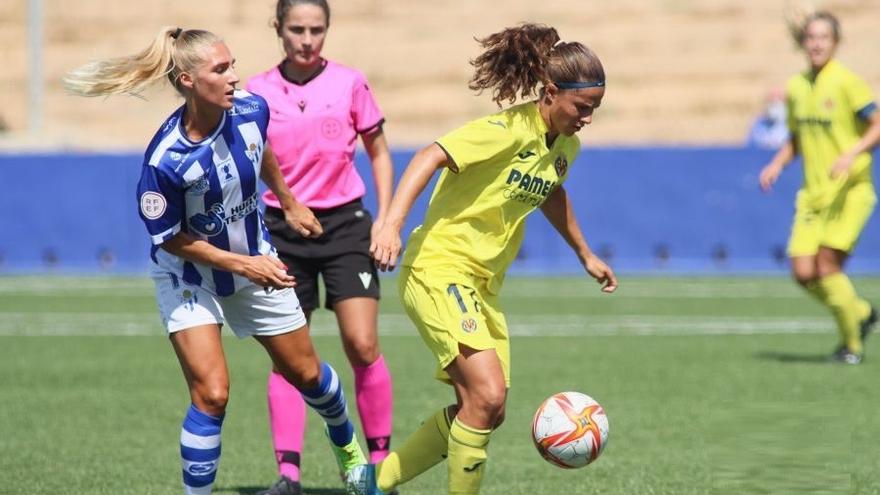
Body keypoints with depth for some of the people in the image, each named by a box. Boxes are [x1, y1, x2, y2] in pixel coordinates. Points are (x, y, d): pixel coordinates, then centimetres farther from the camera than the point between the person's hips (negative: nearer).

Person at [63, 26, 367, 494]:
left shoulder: (251, 110, -20)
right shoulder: (164, 161, -34)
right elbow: (169, 237, -20)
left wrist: (289, 204, 21)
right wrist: (244, 265, -22)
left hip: (255, 260, 5)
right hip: (189, 275, -5)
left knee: (306, 372, 18)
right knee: (212, 395, -18)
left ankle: (349, 448, 47)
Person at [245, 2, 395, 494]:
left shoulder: (350, 84, -2)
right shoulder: (258, 93, 0)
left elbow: (379, 153, 8)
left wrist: (385, 220, 0)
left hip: (345, 224, -1)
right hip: (283, 230, 1)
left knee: (363, 346, -9)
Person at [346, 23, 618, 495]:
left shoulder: (566, 147, 8)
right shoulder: (508, 129, -18)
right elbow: (431, 156, -27)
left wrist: (586, 255, 38)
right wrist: (391, 225, -38)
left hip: (481, 285, 9)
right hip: (438, 270, -9)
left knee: (484, 411, 10)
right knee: (487, 395, -23)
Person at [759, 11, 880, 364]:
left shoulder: (847, 83, -10)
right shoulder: (796, 88, 9)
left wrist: (851, 154, -25)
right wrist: (777, 165, 5)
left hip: (849, 190, -6)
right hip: (813, 192, 6)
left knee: (827, 265, -15)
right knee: (804, 272, -4)